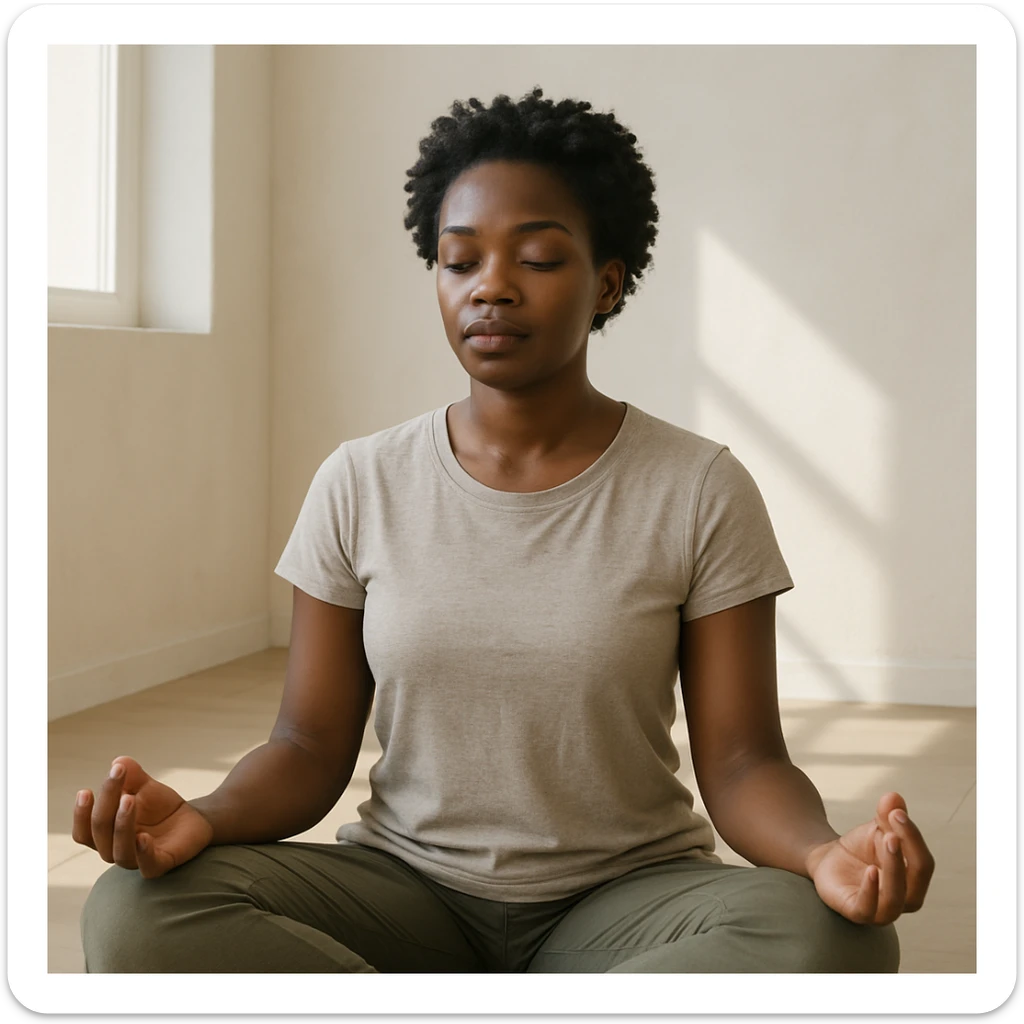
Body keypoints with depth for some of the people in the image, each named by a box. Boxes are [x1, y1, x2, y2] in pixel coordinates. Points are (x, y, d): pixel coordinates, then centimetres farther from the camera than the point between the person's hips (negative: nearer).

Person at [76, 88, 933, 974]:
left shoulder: (700, 491, -5)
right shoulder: (360, 485, 1)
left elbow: (741, 761, -6)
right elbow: (312, 744, 1)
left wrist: (825, 854, -30)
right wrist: (205, 820, -22)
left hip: (625, 893, -1)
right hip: (408, 890, 2)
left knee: (830, 942, -33)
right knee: (136, 913, -26)